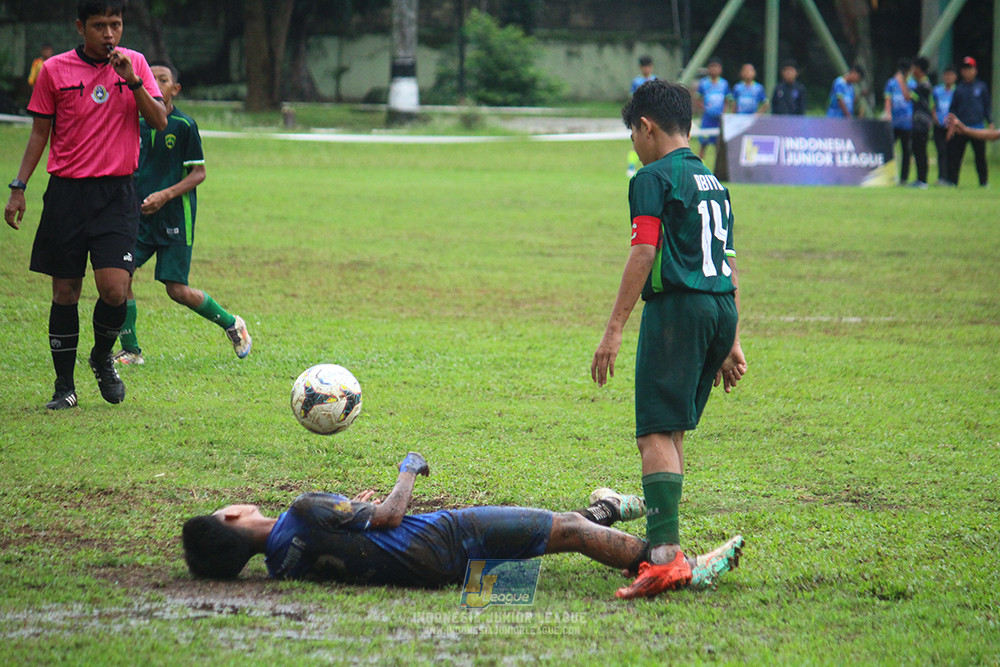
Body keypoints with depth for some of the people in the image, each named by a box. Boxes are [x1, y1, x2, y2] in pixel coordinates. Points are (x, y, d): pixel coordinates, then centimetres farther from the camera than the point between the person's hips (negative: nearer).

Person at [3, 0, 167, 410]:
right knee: (65, 291, 1)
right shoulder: (55, 70, 3)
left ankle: (103, 357, 16)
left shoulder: (133, 64, 6)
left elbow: (159, 121, 1)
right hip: (67, 190, 0)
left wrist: (132, 81, -13)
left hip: (117, 192, 0)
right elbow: (40, 132, 9)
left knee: (114, 289, -13)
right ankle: (64, 386, 12)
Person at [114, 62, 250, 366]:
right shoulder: (138, 123, 6)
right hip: (140, 216, 5)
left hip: (175, 217, -5)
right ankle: (130, 349, 3)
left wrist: (165, 195, -19)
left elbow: (198, 173, -8)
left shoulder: (184, 125, -9)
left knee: (177, 290, -6)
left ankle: (232, 324, 19)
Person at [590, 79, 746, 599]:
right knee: (671, 432, 18)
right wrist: (731, 341, 27)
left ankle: (667, 556, -26)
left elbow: (644, 254, -13)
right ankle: (660, 540, 23)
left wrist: (614, 330, -14)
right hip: (722, 308, 8)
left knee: (657, 433, -13)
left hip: (677, 306, -8)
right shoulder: (713, 182, 21)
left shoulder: (654, 178, -4)